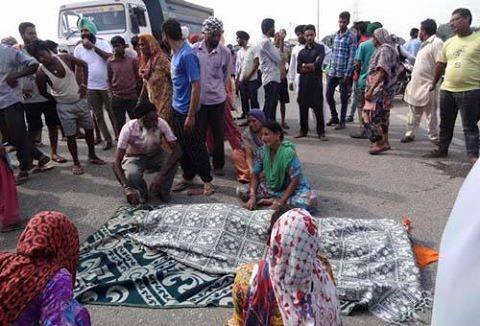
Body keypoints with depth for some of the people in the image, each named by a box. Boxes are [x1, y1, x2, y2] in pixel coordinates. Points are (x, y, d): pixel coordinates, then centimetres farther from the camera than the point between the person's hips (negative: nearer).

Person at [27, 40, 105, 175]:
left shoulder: (65, 58, -12)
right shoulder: (41, 72, -16)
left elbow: (83, 64, 4)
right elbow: (43, 92, -1)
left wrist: (84, 84, -1)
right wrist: (57, 100, -1)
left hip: (80, 101, 3)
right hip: (64, 106, -3)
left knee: (89, 129, 12)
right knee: (71, 135, 2)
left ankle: (92, 156, 30)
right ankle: (76, 163, 17)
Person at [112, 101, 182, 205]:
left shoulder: (161, 124, -25)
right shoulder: (129, 128, -29)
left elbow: (177, 149, -32)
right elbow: (116, 162, -31)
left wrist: (161, 175, -43)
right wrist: (127, 188, -47)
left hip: (156, 156, 2)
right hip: (135, 157, -1)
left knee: (173, 159, -30)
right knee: (131, 174, -35)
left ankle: (163, 191, -6)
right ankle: (142, 192, 0)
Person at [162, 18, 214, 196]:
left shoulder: (187, 55, -20)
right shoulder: (176, 53, 8)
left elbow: (196, 85, -22)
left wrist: (191, 116, -22)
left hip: (186, 111, -9)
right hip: (176, 108, 9)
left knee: (196, 147, 1)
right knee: (181, 147, 16)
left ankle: (207, 181, 15)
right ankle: (188, 177, 30)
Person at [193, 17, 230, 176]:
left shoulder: (225, 52, -3)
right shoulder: (194, 50, -4)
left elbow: (226, 76, 8)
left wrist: (221, 90, 13)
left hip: (217, 99, 0)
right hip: (198, 99, 0)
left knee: (218, 134, 8)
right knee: (198, 134, 9)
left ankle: (218, 165, 24)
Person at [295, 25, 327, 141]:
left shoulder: (320, 48, 5)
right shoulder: (302, 52, 15)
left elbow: (318, 64, -11)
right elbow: (298, 69, 4)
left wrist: (305, 65, -3)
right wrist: (311, 67, -7)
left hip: (316, 83, -3)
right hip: (304, 83, 3)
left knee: (318, 108, -3)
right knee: (303, 107, 6)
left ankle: (321, 132, 3)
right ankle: (303, 130, 17)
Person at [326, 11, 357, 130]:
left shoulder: (352, 36, -7)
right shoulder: (335, 35, 12)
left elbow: (352, 56, -11)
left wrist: (347, 74, -16)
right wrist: (329, 69, 11)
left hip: (344, 72, -6)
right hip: (332, 71, 6)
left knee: (343, 98, 4)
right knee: (329, 95, 7)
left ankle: (342, 121, 14)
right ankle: (334, 117, 26)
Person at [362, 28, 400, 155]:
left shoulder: (384, 50, -14)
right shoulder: (390, 49, 18)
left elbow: (381, 72, -24)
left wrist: (371, 89, -27)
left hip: (380, 89, -11)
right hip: (386, 90, 11)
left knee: (372, 115, -9)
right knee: (382, 116, 15)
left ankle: (381, 143, -6)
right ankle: (384, 141, 22)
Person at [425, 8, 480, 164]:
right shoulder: (449, 42, 11)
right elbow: (441, 64, 20)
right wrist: (434, 83, 24)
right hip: (447, 90, 5)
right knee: (445, 123, 14)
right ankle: (442, 149, 27)